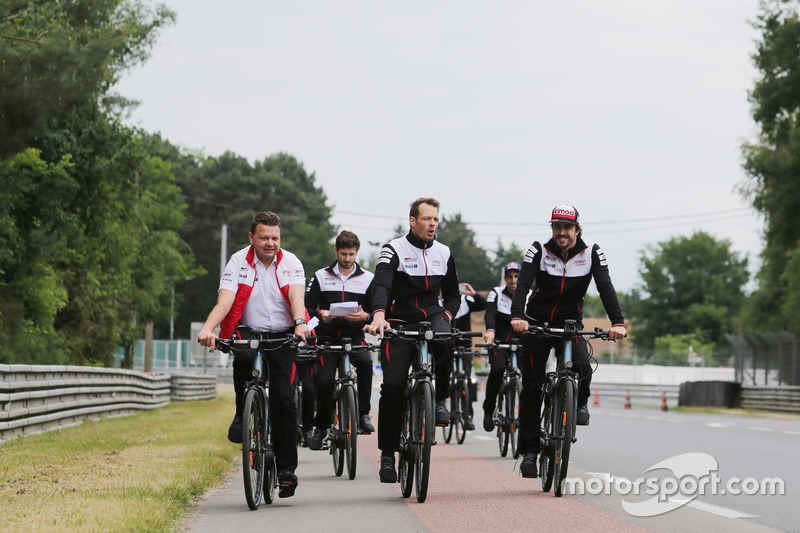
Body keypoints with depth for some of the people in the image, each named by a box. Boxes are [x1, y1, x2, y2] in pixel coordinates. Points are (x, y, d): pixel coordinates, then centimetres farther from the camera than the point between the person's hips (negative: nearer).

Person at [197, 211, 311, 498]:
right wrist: (207, 329, -34)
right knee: (243, 357, -36)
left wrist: (300, 323, -39)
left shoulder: (290, 263, 0)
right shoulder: (239, 262, -2)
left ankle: (286, 467, -3)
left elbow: (296, 296, -17)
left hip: (283, 336, 0)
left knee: (283, 399, -12)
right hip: (249, 332, 0)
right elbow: (225, 300, -15)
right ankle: (243, 414, -11)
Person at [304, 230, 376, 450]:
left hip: (354, 336, 0)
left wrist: (364, 316, -19)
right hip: (326, 336, 0)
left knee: (365, 362, -33)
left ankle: (363, 414, -21)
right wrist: (320, 314, -17)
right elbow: (306, 307, 5)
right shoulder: (321, 276, 8)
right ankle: (321, 426, 9)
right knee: (324, 381, -16)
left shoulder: (367, 278, 7)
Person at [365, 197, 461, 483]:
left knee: (444, 341, -35)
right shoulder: (393, 250, -3)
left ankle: (440, 398, -11)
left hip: (432, 318, 3)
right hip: (400, 323, -2)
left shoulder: (443, 253, 11)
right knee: (393, 386, -13)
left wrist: (447, 315, -2)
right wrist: (379, 315, -40)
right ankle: (388, 454, -3)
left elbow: (452, 294, 20)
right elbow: (382, 285, -20)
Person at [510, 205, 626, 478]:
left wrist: (618, 322, -33)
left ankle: (580, 403, 5)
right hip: (536, 322, 0)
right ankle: (529, 452, 4)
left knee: (582, 367, -28)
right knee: (531, 388, -3)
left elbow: (605, 288, -18)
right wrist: (517, 316, -40)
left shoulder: (592, 252, -10)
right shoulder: (539, 250, -12)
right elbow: (523, 284, -23)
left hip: (570, 324, 0)